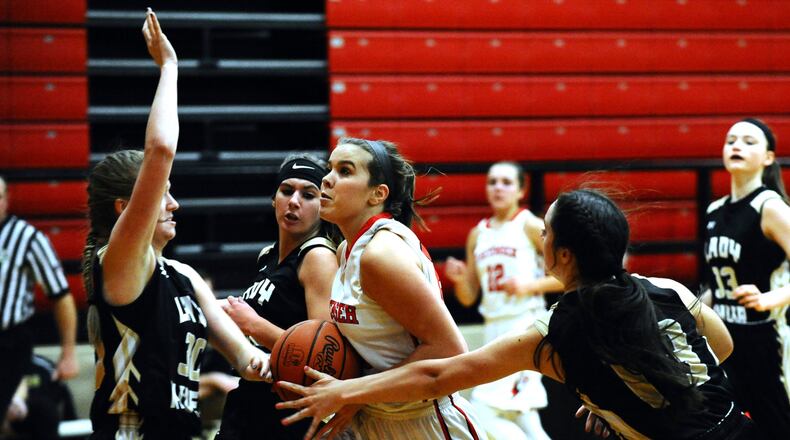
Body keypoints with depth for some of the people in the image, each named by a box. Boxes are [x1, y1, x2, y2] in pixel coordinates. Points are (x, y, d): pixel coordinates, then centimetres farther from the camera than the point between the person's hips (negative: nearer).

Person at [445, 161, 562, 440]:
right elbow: (468, 298, 15)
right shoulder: (478, 234, 12)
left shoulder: (530, 226, -4)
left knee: (484, 409, -18)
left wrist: (530, 285, -16)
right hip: (493, 328, 7)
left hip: (525, 324, -7)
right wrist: (459, 278, -5)